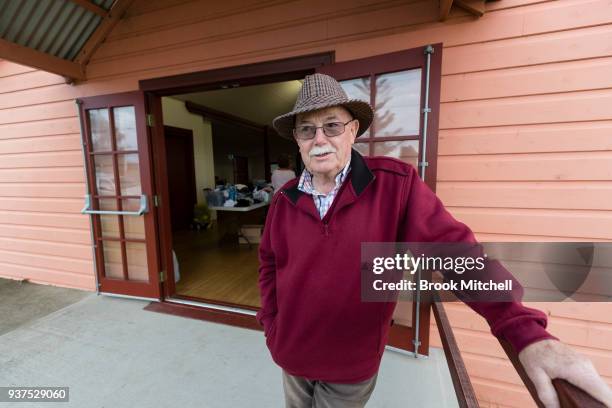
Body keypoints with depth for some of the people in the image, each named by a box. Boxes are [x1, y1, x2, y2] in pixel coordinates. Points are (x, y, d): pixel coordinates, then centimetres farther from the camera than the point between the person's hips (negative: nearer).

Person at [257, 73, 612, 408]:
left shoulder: (395, 184, -21)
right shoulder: (285, 200, -8)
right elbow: (269, 263, 3)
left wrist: (528, 333, -31)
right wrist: (272, 324, 2)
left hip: (351, 366, -3)